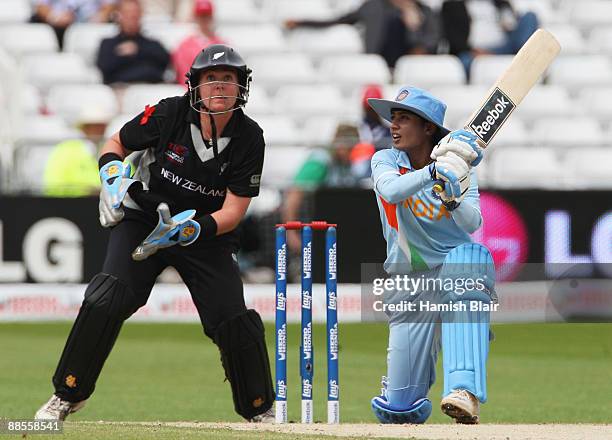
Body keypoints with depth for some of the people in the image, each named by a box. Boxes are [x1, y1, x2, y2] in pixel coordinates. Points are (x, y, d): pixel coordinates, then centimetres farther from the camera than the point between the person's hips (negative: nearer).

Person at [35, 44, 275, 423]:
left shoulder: (249, 139, -14)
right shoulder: (168, 115, -16)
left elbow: (233, 213, -15)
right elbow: (116, 143, 2)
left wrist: (192, 228, -32)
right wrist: (113, 176, -18)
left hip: (208, 235, 1)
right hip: (143, 220, -1)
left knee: (236, 323, -10)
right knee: (107, 300, -23)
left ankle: (261, 410, 14)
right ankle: (67, 396, -8)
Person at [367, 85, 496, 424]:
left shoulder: (458, 168, -2)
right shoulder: (385, 161, -1)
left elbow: (473, 224, -17)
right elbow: (391, 190, -24)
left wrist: (453, 199, -37)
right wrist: (434, 171, -39)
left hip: (457, 269, -1)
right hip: (407, 281, 1)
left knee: (468, 255, -40)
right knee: (400, 410, -5)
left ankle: (465, 391, -48)